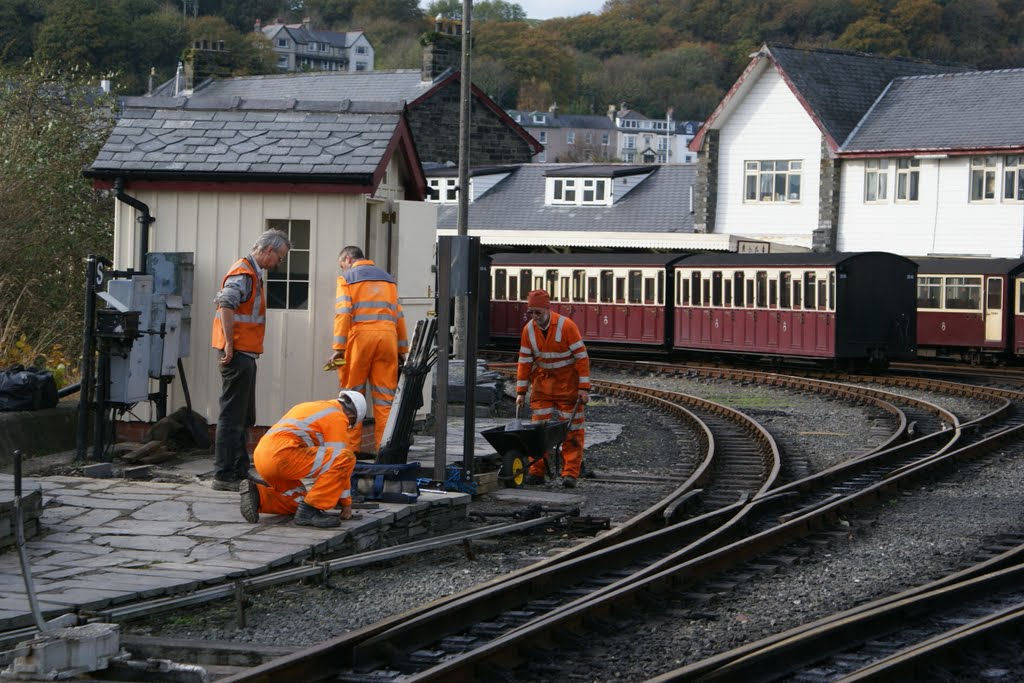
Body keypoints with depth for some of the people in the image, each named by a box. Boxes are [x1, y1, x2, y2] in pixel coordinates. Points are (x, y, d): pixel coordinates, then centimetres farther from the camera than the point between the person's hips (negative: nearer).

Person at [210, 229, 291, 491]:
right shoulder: (243, 273, -13)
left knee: (244, 418, 15)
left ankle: (240, 473, 21)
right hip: (238, 353, -11)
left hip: (244, 354, 11)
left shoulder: (253, 273, 19)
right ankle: (223, 476, -8)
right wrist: (229, 345, -26)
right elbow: (226, 303, -26)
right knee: (232, 417, -9)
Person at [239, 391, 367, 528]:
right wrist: (346, 502, 11)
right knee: (346, 458, -11)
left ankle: (258, 495, 6)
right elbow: (339, 460, 2)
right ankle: (310, 510, -11)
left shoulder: (312, 408, 32)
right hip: (282, 454, -10)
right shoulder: (337, 417, 4)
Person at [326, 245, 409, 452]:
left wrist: (339, 348, -9)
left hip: (360, 336, -4)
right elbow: (399, 315, 16)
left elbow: (343, 313, -5)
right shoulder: (387, 278, 22)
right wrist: (403, 349, 15)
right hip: (387, 336, 4)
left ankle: (351, 448, -1)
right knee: (385, 397, 4)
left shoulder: (347, 278, 7)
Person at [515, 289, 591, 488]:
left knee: (571, 430, -4)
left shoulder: (566, 326, -17)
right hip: (543, 383, 4)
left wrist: (584, 387, -17)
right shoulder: (528, 330, -3)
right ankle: (537, 471, 3)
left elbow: (582, 357, -14)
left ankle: (570, 473, -3)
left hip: (568, 383, -4)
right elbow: (524, 362, 3)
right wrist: (521, 391, 0)